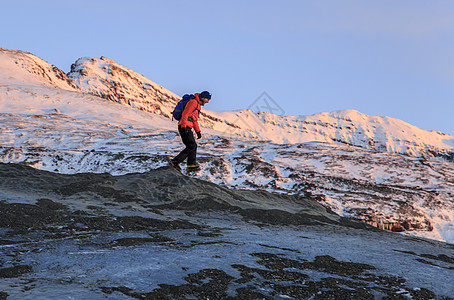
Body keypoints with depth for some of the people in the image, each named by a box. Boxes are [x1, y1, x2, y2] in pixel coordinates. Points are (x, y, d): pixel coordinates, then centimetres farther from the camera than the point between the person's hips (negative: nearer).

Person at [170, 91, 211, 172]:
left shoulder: (198, 105, 25)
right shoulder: (193, 102, -7)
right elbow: (185, 114, -17)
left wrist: (198, 131, 25)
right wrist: (184, 126, -27)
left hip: (187, 128, 10)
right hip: (185, 127, -10)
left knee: (190, 148, 6)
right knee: (192, 145, -13)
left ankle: (175, 161, 6)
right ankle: (192, 164, -13)